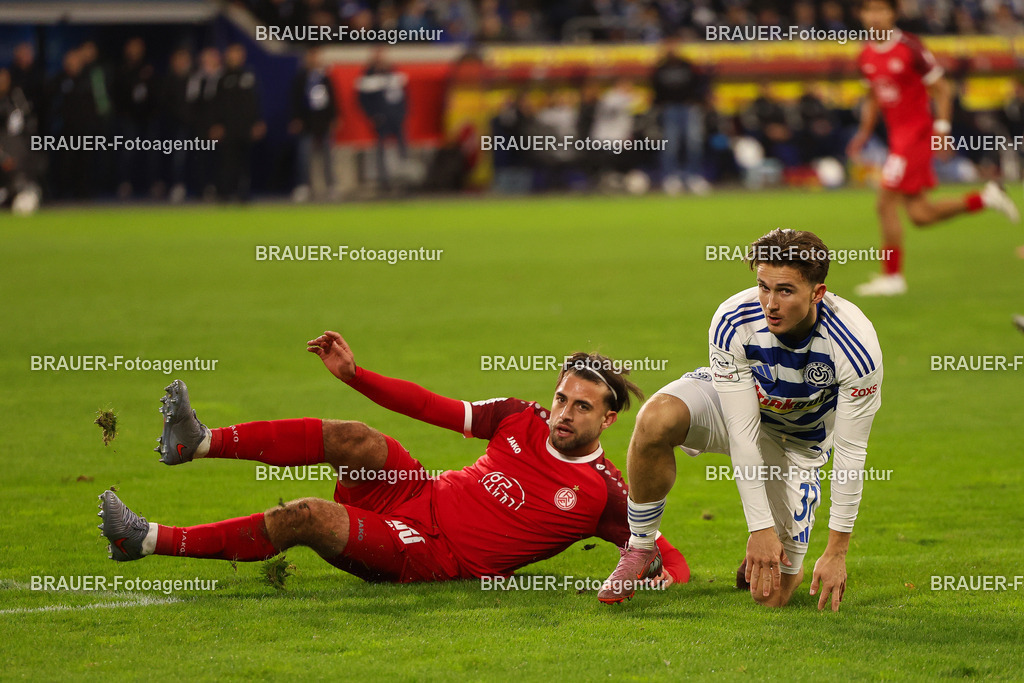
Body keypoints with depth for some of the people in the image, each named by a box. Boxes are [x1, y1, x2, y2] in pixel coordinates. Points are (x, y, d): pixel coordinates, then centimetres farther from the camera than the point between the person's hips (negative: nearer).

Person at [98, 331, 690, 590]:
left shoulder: (602, 493, -9)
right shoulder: (523, 420, 5)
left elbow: (663, 549, -7)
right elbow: (435, 409, 8)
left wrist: (669, 576, -32)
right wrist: (355, 374, 3)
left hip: (436, 559, -5)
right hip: (422, 499, 5)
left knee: (306, 517, -23)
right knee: (356, 440, -23)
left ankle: (149, 541, -19)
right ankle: (198, 442, -23)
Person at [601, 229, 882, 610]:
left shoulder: (855, 347, -32)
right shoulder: (732, 323, -31)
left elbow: (851, 452, -23)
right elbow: (743, 430, -28)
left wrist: (836, 552, -21)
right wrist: (760, 528, -31)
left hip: (798, 441, 0)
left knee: (771, 596, -10)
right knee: (655, 419, -36)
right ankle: (640, 549, -15)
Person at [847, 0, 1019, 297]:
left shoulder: (910, 48, -12)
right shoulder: (866, 57, 9)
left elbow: (941, 88, -7)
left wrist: (942, 125, -15)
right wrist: (864, 132, 14)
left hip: (916, 133, -8)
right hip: (897, 136, 8)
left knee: (886, 203, -11)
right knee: (920, 215, 7)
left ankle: (892, 276, -1)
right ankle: (985, 198, 23)